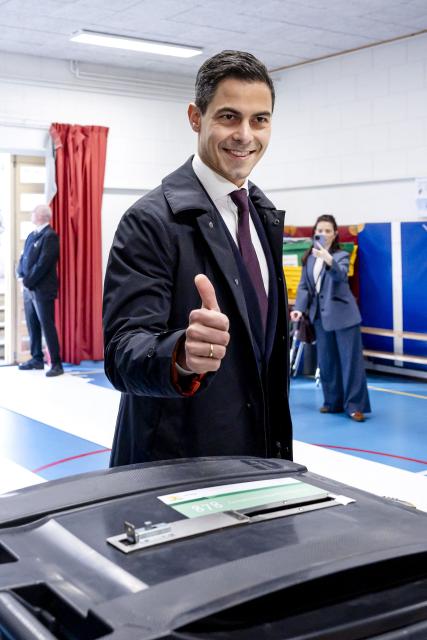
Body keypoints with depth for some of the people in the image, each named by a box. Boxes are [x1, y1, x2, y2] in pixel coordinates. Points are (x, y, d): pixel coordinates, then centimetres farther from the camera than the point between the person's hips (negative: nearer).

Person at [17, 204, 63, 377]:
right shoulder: (32, 235, 15)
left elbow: (43, 264, -18)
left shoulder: (50, 236, -12)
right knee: (32, 326, 13)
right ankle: (37, 359, 24)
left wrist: (28, 282, -14)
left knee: (47, 326, -6)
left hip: (42, 290, -8)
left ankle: (56, 364, -2)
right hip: (29, 289, 8)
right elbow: (23, 258, 16)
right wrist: (21, 276, -1)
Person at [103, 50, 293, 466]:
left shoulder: (265, 213, 6)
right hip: (175, 467, -6)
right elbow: (123, 353, -25)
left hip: (260, 452, 7)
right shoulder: (150, 220, -18)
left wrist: (278, 445, 14)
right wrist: (183, 354, -45)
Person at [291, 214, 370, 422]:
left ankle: (355, 405, 0)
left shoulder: (341, 255, -5)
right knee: (326, 361, 8)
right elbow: (304, 285, 10)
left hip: (343, 315, -5)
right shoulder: (309, 258, 10)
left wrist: (329, 260, -43)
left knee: (350, 360, -4)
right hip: (320, 315, 5)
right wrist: (299, 308, -4)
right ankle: (333, 402, 19)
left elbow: (341, 275, -25)